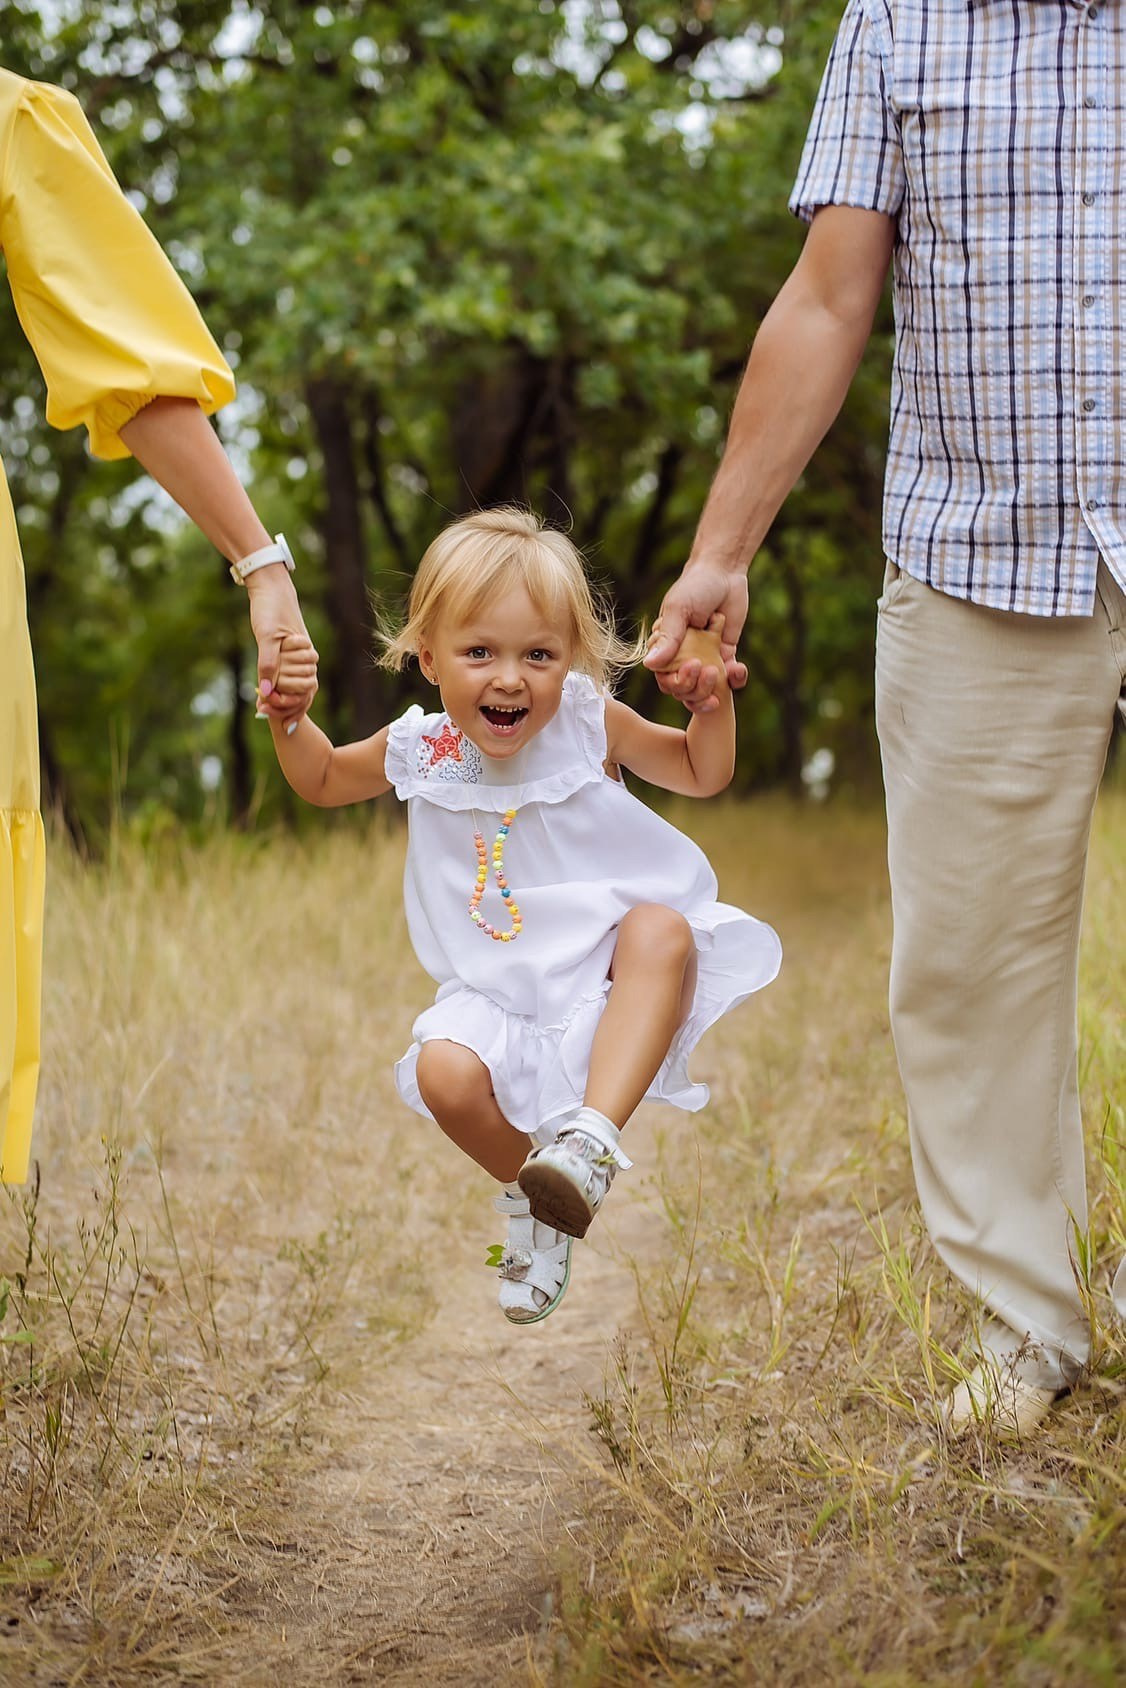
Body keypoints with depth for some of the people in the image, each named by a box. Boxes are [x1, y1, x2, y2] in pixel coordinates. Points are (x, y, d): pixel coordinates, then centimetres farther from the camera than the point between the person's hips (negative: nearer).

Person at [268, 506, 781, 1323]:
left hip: (605, 966, -1)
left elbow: (703, 773, 8)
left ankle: (590, 1134, -39)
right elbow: (322, 780, 18)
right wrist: (290, 720, -3)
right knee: (445, 1071, -28)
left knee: (662, 929, -35)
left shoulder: (589, 725, -7)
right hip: (501, 992, 2)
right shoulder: (420, 751, -3)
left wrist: (714, 695, -12)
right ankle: (532, 1194, 4)